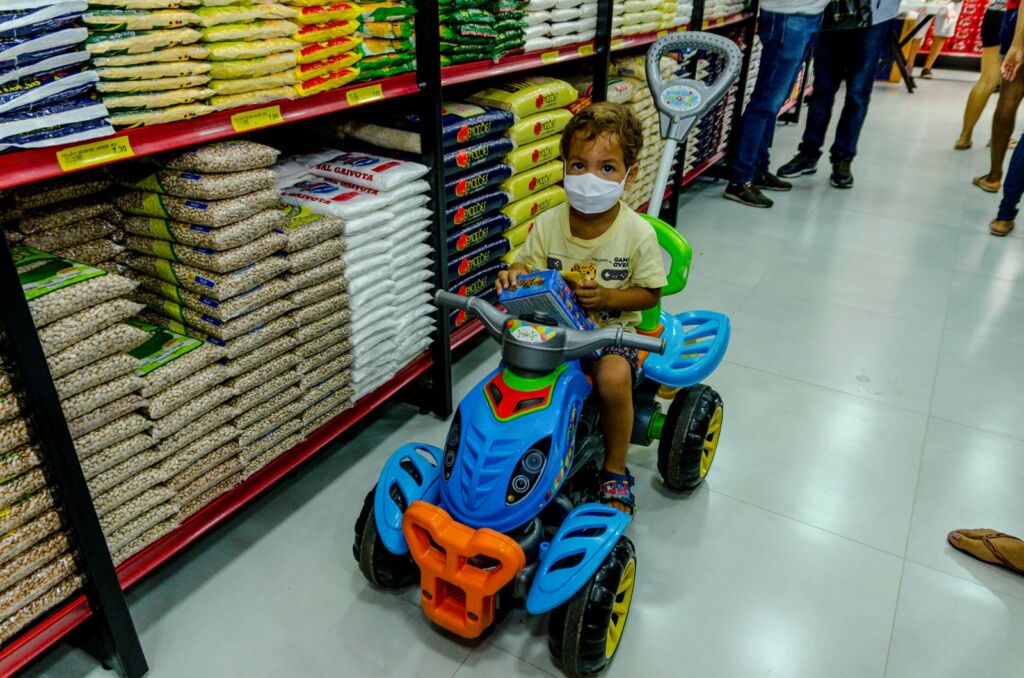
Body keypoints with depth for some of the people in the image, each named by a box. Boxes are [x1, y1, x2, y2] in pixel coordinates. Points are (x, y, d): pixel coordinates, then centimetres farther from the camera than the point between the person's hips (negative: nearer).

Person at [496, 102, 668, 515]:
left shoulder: (638, 233, -11)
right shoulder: (548, 224, -5)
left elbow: (649, 293, -4)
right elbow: (528, 265, 4)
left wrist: (607, 297, -22)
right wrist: (514, 276, -21)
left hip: (612, 330, -2)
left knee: (614, 377, -32)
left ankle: (615, 469, -4)